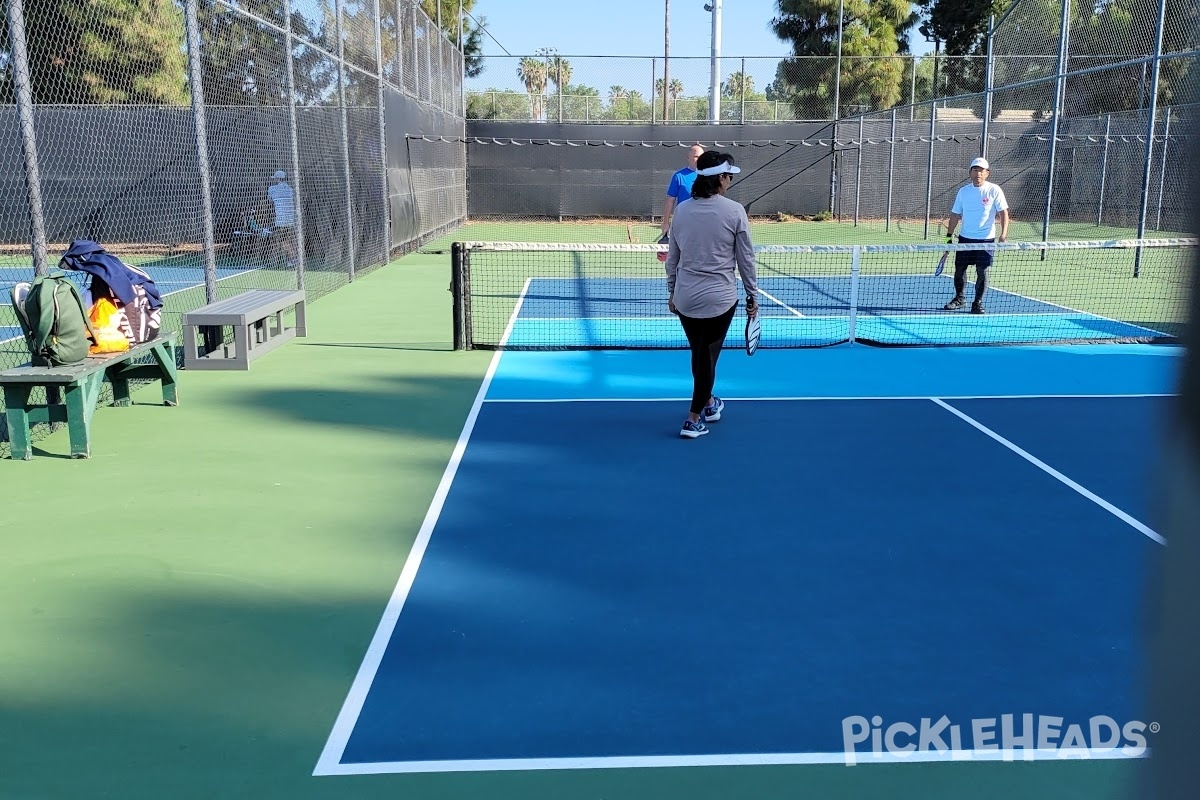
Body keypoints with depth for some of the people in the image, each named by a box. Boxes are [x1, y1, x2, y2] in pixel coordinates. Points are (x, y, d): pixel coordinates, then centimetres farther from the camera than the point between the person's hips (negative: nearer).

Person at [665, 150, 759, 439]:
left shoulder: (682, 210, 0)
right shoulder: (734, 211, -10)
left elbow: (672, 258, 7)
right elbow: (746, 259, -4)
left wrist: (671, 291, 18)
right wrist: (753, 295, 7)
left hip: (685, 297, 4)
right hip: (720, 298, -3)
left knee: (700, 354, 20)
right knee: (708, 355, 9)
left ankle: (708, 403, 39)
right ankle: (694, 419, 13)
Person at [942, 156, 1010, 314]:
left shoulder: (994, 190, -5)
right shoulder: (963, 191, 5)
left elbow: (1003, 213, -6)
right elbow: (955, 214, 10)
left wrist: (1003, 234, -17)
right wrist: (949, 235, 6)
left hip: (985, 239, -3)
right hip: (965, 237, 3)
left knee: (982, 271, -2)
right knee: (959, 268, 6)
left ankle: (978, 303, 9)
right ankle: (959, 298, 24)